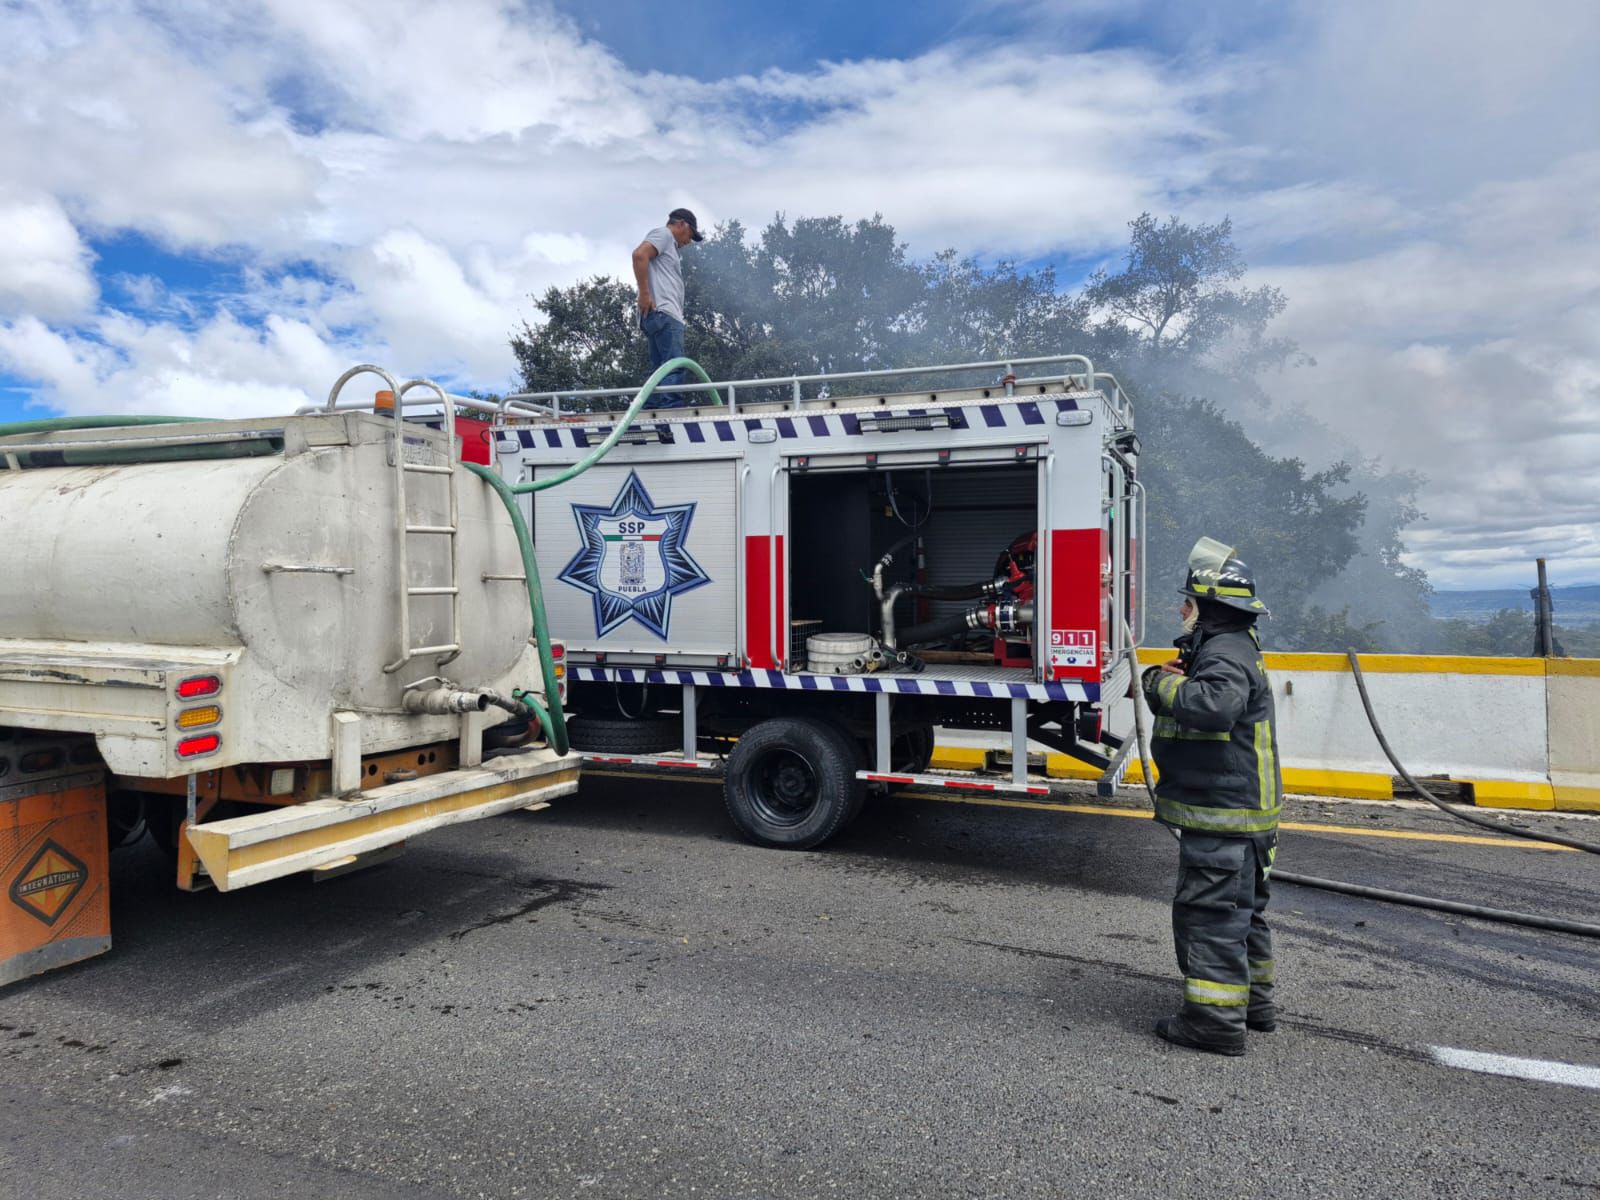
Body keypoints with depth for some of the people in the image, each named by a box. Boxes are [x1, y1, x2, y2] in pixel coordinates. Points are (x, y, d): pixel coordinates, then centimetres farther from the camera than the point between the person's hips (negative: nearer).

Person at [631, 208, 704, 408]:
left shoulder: (669, 245, 31)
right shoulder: (664, 234, 3)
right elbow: (639, 255, -15)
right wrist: (644, 293, -18)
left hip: (665, 315, 10)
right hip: (662, 312, -10)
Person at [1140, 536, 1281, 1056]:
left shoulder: (1227, 654, -19)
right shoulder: (1223, 649, 17)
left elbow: (1214, 705, -39)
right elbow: (1181, 702, 20)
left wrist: (1166, 686, -23)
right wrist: (1161, 682, 0)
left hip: (1223, 819, -11)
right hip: (1236, 814, 11)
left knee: (1210, 911, -5)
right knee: (1240, 908, 21)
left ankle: (1216, 1020, 1)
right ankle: (1253, 1001, 34)